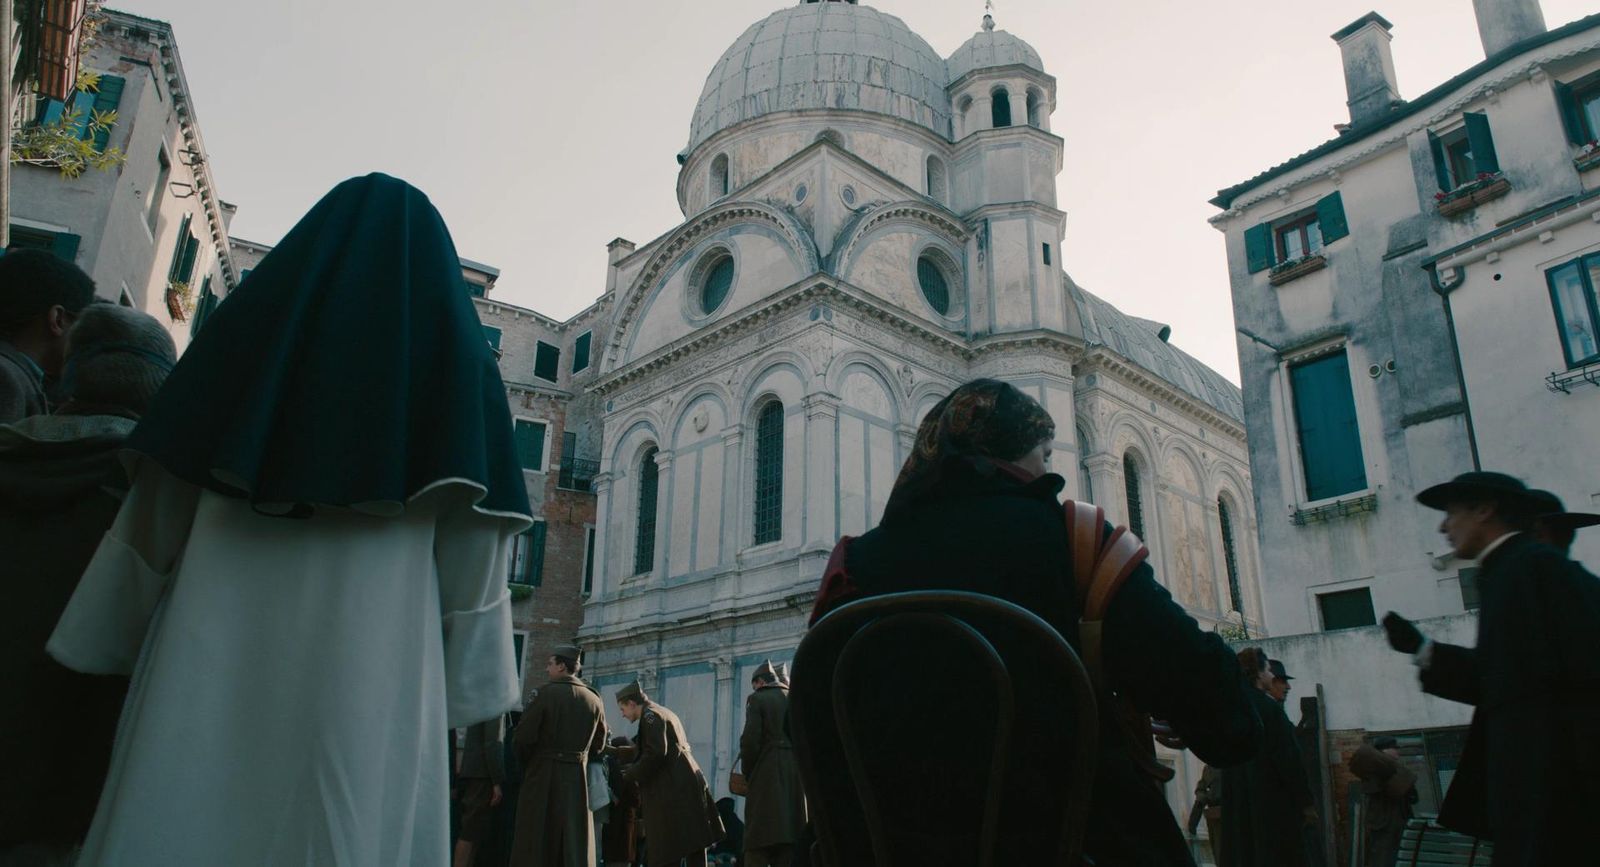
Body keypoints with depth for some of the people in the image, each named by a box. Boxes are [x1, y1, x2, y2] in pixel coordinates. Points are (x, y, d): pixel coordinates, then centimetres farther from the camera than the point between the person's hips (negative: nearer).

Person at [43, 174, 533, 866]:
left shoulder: (256, 313, 12)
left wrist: (115, 642, 18)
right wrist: (462, 692, 4)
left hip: (216, 643, 2)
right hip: (369, 662, -2)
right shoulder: (456, 348, 8)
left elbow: (157, 507, 10)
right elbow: (469, 558, 1)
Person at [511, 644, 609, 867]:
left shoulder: (547, 692, -10)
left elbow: (525, 734, -11)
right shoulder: (594, 700, 3)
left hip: (544, 774, -4)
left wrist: (526, 762, 7)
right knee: (575, 840, 10)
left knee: (536, 836, 5)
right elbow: (599, 745, 8)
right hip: (578, 776, 4)